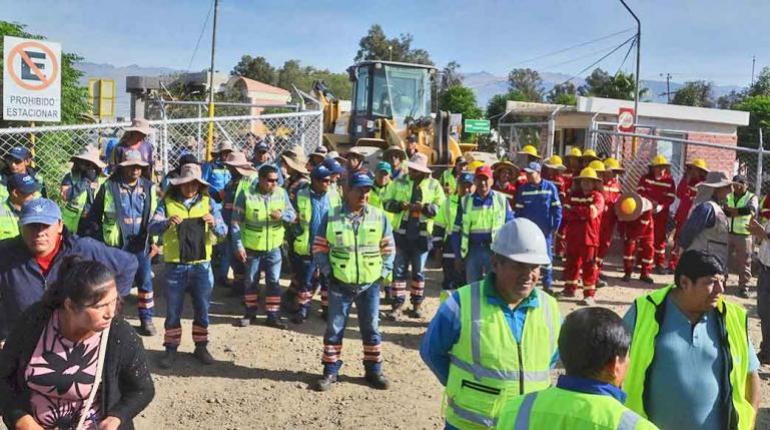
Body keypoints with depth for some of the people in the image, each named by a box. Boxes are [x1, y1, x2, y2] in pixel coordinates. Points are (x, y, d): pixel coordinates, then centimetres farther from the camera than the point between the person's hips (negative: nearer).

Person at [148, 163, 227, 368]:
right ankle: (171, 349, 20)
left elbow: (223, 231, -2)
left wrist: (214, 223, -24)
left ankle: (201, 347, 25)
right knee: (173, 311, 7)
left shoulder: (208, 202, 4)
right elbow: (152, 228, -10)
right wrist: (167, 222, -31)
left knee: (202, 309, 10)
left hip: (202, 265, 1)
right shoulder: (167, 202, 0)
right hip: (175, 266, -1)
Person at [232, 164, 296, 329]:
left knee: (273, 282, 7)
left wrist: (282, 215, -25)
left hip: (273, 247, 2)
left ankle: (273, 315, 18)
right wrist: (238, 245, -15)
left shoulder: (282, 193, -7)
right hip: (251, 247, -2)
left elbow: (293, 214, -1)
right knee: (251, 281, 12)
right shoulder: (246, 194, -15)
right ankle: (250, 313, 29)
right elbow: (236, 222, -11)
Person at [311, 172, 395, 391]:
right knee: (334, 329, 7)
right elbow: (319, 247, 1)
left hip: (370, 284, 1)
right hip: (340, 284, -1)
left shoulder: (379, 217, -1)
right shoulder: (331, 217, -5)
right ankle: (330, 371, 20)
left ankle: (373, 371, 26)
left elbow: (389, 248, 7)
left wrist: (383, 272, 0)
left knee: (371, 329, 11)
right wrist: (328, 271, -7)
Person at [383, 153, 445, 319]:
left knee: (419, 271, 11)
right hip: (401, 233, 1)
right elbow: (386, 202, 2)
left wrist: (424, 207, -20)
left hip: (422, 234, 0)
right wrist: (400, 205, -17)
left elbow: (441, 208, -5)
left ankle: (417, 303, 24)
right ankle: (398, 304, 9)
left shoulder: (434, 185, 0)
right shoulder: (399, 182, 2)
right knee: (399, 270, 3)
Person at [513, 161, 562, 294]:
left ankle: (548, 284, 16)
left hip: (545, 229, -1)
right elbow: (518, 209, 2)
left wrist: (556, 225, -7)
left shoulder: (550, 187, -4)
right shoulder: (523, 189, 1)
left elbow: (556, 207, -2)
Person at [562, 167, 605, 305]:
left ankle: (589, 294, 3)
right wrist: (583, 215, -14)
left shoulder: (597, 197, -3)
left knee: (589, 265, -1)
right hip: (573, 235, 5)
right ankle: (570, 288, 29)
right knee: (571, 262, 14)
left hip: (589, 236, -4)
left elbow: (592, 212, -19)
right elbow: (566, 213, -3)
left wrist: (575, 209, -9)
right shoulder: (573, 195, 9)